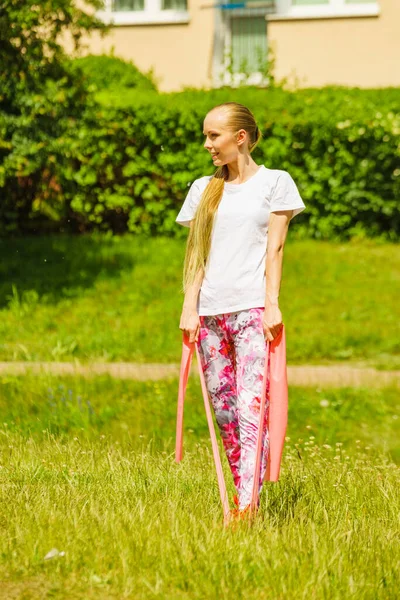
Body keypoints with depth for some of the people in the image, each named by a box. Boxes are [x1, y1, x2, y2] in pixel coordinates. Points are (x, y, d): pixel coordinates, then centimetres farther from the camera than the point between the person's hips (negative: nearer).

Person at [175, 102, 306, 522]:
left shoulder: (274, 182, 6)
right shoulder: (203, 189, 16)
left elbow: (274, 249, 0)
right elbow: (196, 255, 14)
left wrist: (272, 305, -9)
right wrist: (189, 307, 5)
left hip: (252, 309, -5)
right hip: (210, 312, 5)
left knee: (251, 406, -15)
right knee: (223, 409, 5)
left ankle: (247, 505, -22)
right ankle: (240, 494, 15)